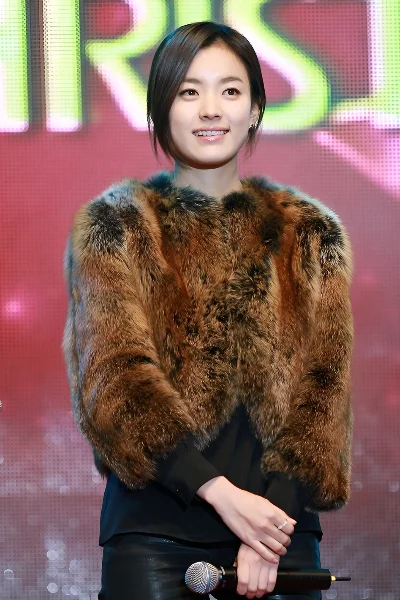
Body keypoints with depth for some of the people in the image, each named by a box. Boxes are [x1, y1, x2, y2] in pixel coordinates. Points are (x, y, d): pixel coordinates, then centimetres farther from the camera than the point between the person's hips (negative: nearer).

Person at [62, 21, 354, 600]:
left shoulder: (310, 233, 10)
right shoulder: (114, 223, 4)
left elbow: (321, 389, 2)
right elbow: (115, 373, -7)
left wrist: (271, 538, -10)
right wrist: (220, 492, -18)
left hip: (280, 526, 2)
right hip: (156, 530, -2)